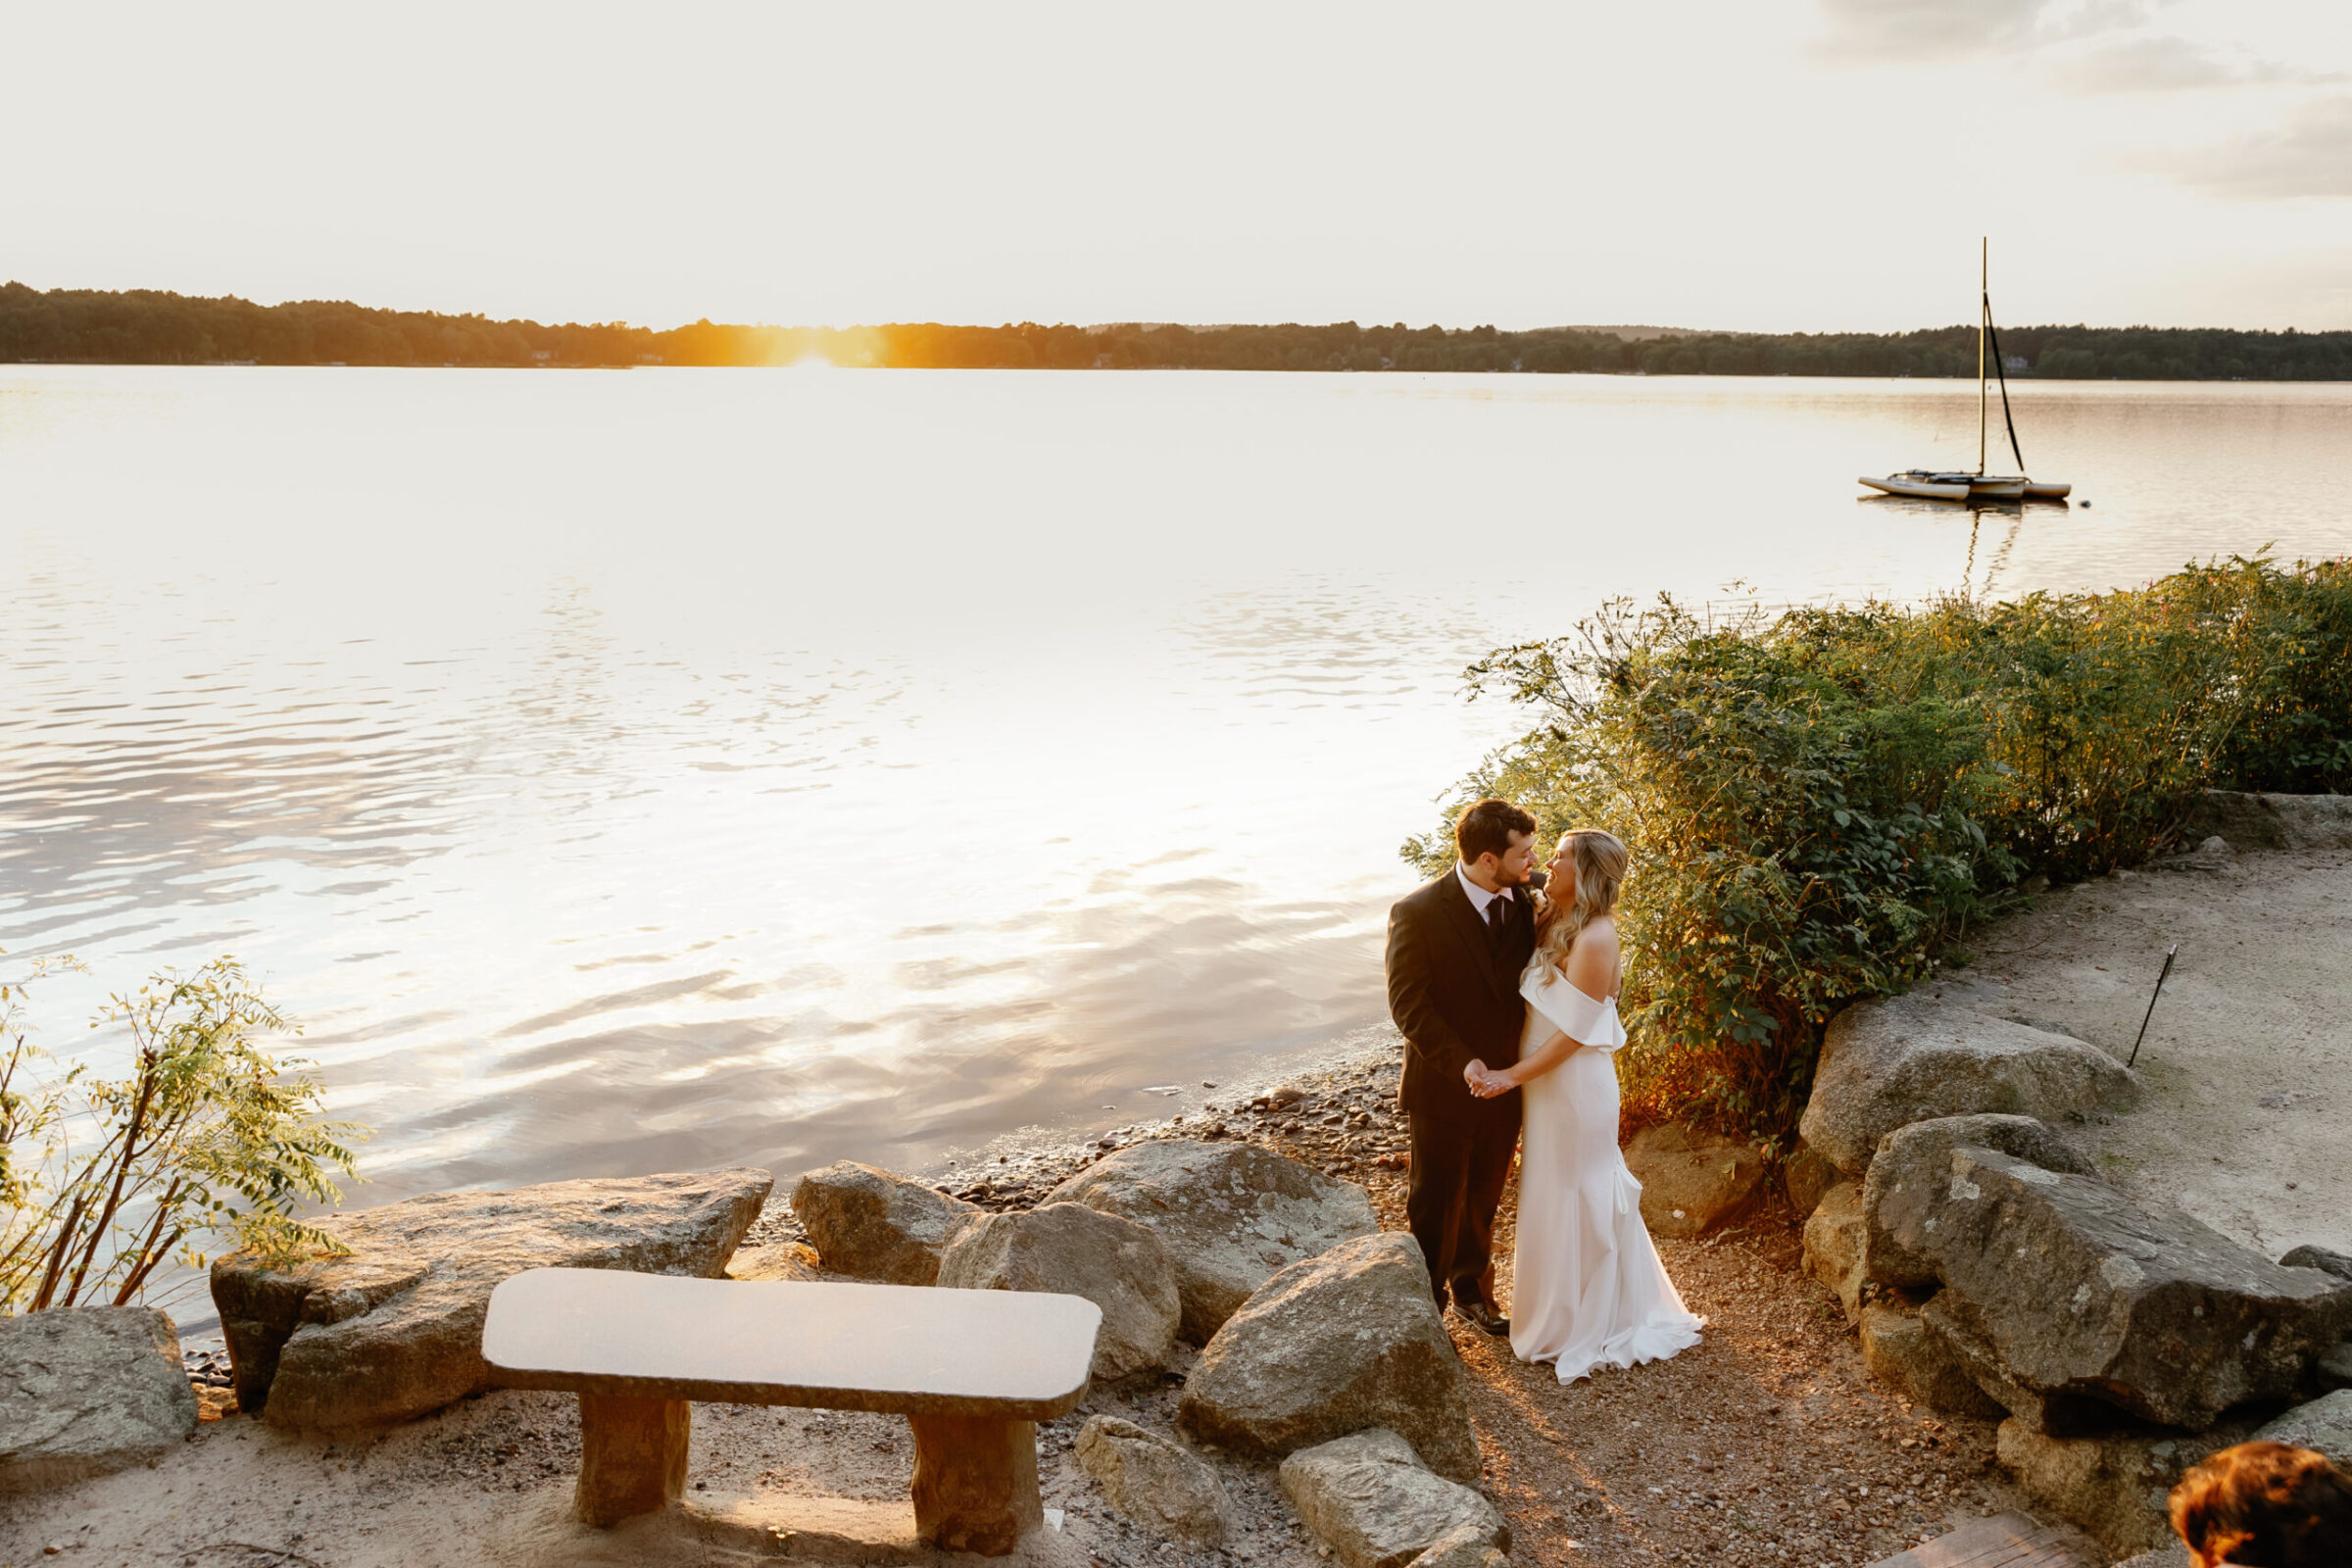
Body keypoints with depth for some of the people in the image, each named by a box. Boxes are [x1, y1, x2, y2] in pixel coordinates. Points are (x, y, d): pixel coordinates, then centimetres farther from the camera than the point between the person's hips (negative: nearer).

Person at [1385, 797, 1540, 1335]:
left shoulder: (1524, 903, -4)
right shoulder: (1419, 913, -19)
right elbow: (1407, 1004, -18)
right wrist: (1462, 1062, -24)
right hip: (1442, 1089, -5)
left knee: (1482, 1200, 21)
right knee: (1435, 1205, 11)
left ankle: (1472, 1291, 42)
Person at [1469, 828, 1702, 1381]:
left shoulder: (1594, 940, -24)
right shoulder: (1553, 923, 3)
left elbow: (1574, 1033, -21)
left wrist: (1512, 1075, -18)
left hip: (1575, 1085, -8)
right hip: (1546, 1079, 8)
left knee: (1573, 1194, 6)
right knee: (1557, 1190, 20)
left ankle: (1582, 1327, 24)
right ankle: (1563, 1309, 38)